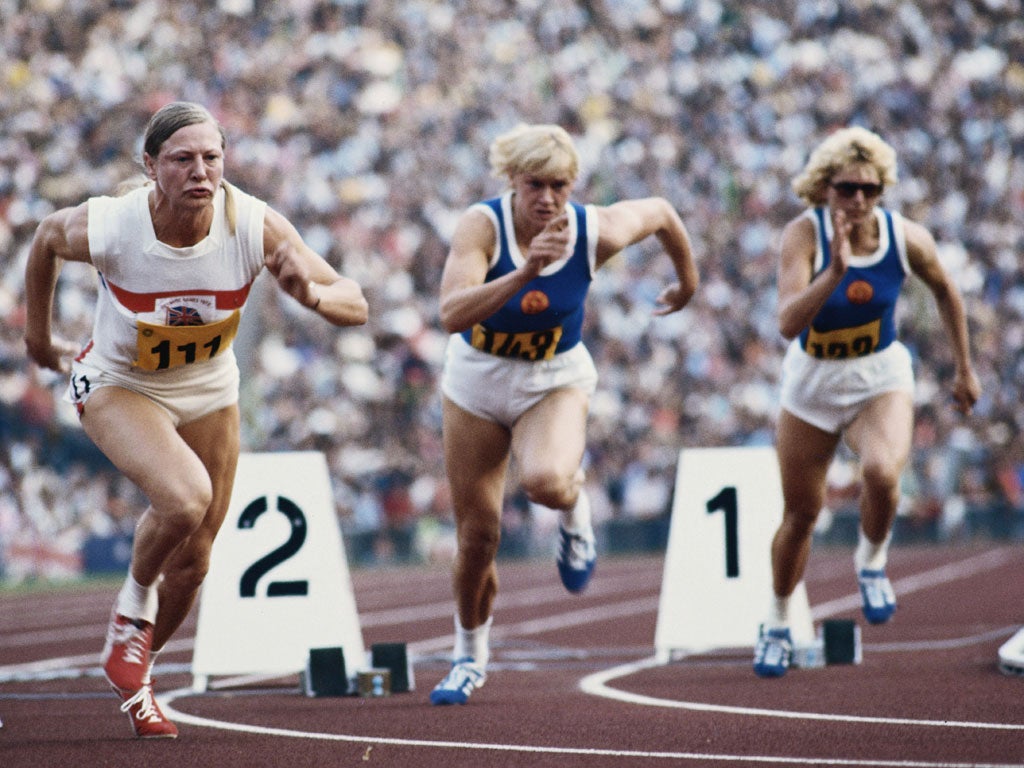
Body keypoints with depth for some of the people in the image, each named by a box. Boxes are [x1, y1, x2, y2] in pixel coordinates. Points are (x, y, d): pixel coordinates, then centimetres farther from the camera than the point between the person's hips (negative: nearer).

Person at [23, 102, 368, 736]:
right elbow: (47, 238, -6)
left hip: (209, 390, 3)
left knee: (194, 560, 10)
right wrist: (38, 334, 7)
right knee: (185, 497, -31)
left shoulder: (255, 226, -28)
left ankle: (137, 675, 38)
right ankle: (133, 608, 0)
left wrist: (312, 293, -48)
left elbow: (355, 306, -25)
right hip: (118, 385, -3)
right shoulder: (107, 227, -30)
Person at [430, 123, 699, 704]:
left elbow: (661, 212, 2)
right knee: (478, 535, 4)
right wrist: (525, 272, -49)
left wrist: (688, 282, 18)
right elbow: (452, 315, -39)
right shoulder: (483, 225, -25)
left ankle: (575, 506, 5)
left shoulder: (597, 231, -20)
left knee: (545, 481, -34)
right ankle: (471, 655, 31)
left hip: (557, 380, 0)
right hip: (479, 378, 0)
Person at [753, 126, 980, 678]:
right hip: (811, 383, 0)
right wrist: (835, 270, -48)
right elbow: (789, 323, -35)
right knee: (800, 514, 9)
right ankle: (778, 624, 35)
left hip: (881, 381, 0)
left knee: (882, 472, -31)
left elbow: (945, 292, 5)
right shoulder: (804, 234, -23)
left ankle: (871, 562, 1)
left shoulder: (907, 239, -17)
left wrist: (964, 370, 12)